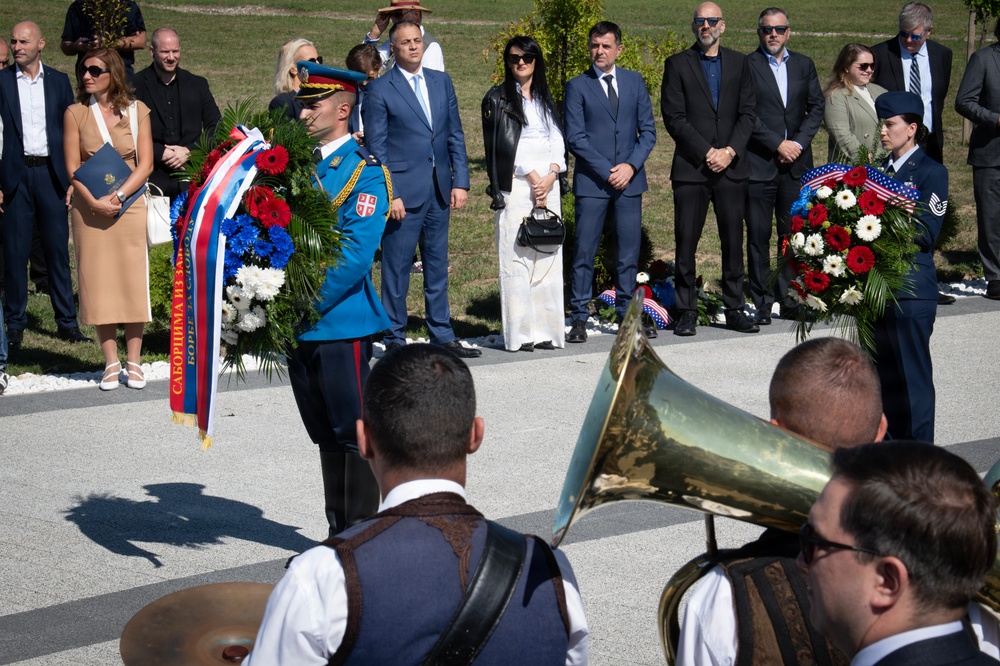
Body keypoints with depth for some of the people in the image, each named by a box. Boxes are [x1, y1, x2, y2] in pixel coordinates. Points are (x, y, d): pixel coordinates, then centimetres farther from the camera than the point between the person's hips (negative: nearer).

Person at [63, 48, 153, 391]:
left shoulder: (136, 111, 2)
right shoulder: (76, 113, 2)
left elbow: (145, 163, -2)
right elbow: (72, 167, -2)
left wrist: (118, 196, -15)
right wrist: (94, 201, -16)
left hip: (129, 205, 0)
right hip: (89, 207, 0)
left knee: (133, 281, -1)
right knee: (98, 282, 0)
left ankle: (134, 362, 7)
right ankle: (111, 363, 7)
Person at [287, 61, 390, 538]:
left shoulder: (363, 171, -8)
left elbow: (355, 254, -16)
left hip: (341, 320, -7)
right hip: (298, 325, 7)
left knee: (354, 431, -1)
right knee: (325, 433, 14)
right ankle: (338, 534, 24)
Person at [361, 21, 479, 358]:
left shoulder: (441, 81, 12)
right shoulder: (379, 89, -4)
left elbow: (456, 135, 13)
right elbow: (376, 146, -6)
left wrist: (460, 181, 4)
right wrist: (388, 194, -12)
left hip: (440, 190, 5)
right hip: (402, 192, -5)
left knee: (438, 266, 12)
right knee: (396, 268, 0)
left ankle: (442, 336, 20)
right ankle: (394, 340, 9)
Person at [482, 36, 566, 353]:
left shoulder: (545, 99, 19)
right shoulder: (498, 98, 3)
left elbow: (557, 140, 13)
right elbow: (505, 143, -5)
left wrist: (551, 176, -4)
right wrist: (533, 178, -10)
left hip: (547, 183, 5)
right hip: (516, 185, -5)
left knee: (548, 256, 1)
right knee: (516, 258, -8)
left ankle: (545, 329, 4)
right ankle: (519, 334, -9)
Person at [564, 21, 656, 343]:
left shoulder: (635, 82, 10)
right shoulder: (577, 86, 1)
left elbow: (648, 130, 8)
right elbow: (575, 138, -5)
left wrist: (631, 165, -7)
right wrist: (607, 171, -11)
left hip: (629, 180, 3)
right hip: (591, 181, -3)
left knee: (629, 251, 6)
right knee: (584, 251, -3)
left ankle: (627, 314, 15)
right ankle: (579, 318, 3)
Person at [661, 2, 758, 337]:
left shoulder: (739, 63, 13)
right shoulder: (677, 64, 4)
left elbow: (747, 114, 7)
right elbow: (674, 117, -3)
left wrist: (730, 151, -7)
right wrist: (707, 153, -10)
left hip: (731, 167, 2)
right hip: (690, 168, -2)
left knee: (733, 240, 3)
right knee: (686, 242, -2)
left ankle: (734, 309, 11)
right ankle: (687, 312, 5)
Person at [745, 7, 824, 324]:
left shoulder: (804, 65, 13)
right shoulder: (747, 66, -2)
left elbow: (816, 107, 9)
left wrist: (799, 143, -5)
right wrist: (778, 144, -12)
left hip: (796, 164, 4)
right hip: (759, 164, -3)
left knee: (793, 234, 3)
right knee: (758, 236, 0)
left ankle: (788, 297, 11)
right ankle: (762, 302, 6)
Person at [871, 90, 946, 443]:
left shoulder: (931, 172, -5)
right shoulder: (881, 169, 16)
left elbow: (926, 233, -13)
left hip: (911, 290, -7)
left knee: (912, 376, -3)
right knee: (884, 374, 13)